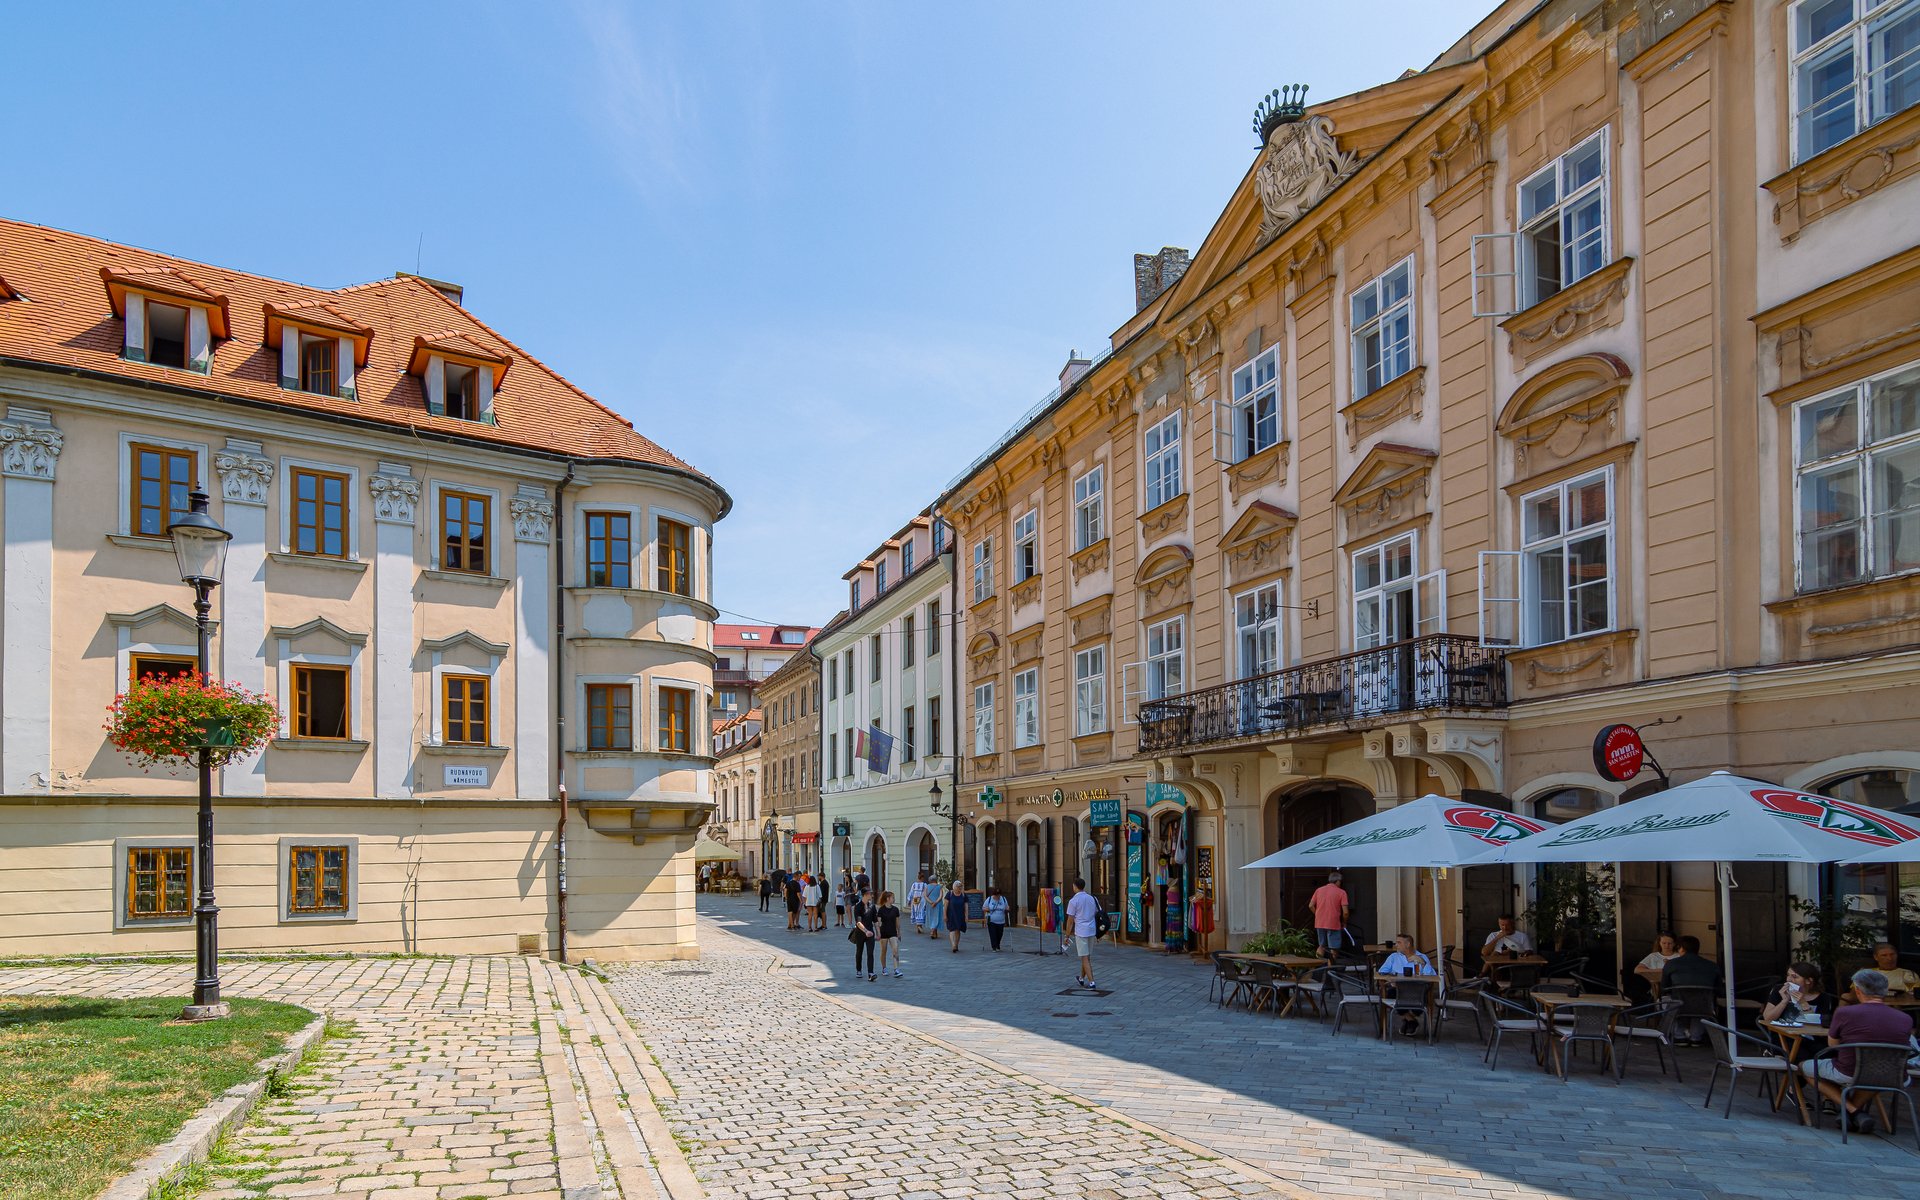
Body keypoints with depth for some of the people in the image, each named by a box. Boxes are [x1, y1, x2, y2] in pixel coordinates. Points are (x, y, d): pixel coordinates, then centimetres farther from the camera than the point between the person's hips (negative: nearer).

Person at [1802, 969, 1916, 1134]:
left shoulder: (1845, 1014, -14)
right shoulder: (1906, 1020, -6)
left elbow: (1832, 1045, -1)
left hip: (1848, 1074, -4)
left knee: (1805, 1067, 23)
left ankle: (1853, 1111, 6)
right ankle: (1858, 1107, 16)